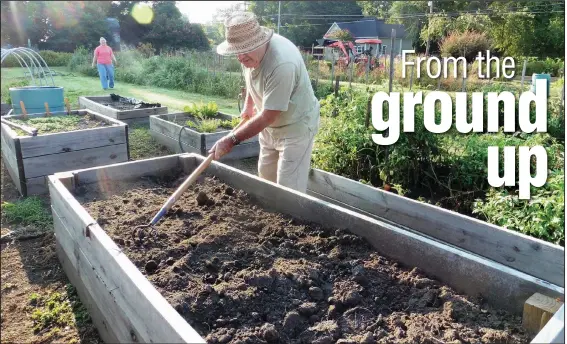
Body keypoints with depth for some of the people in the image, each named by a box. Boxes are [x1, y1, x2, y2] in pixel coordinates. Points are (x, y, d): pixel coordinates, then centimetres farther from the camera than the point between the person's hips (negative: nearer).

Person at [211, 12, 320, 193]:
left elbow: (268, 116, -32)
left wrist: (232, 140, -29)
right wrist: (248, 105, 17)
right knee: (265, 179, 20)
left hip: (295, 125, -8)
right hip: (270, 126, 8)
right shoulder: (250, 49, -10)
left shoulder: (282, 63, -36)